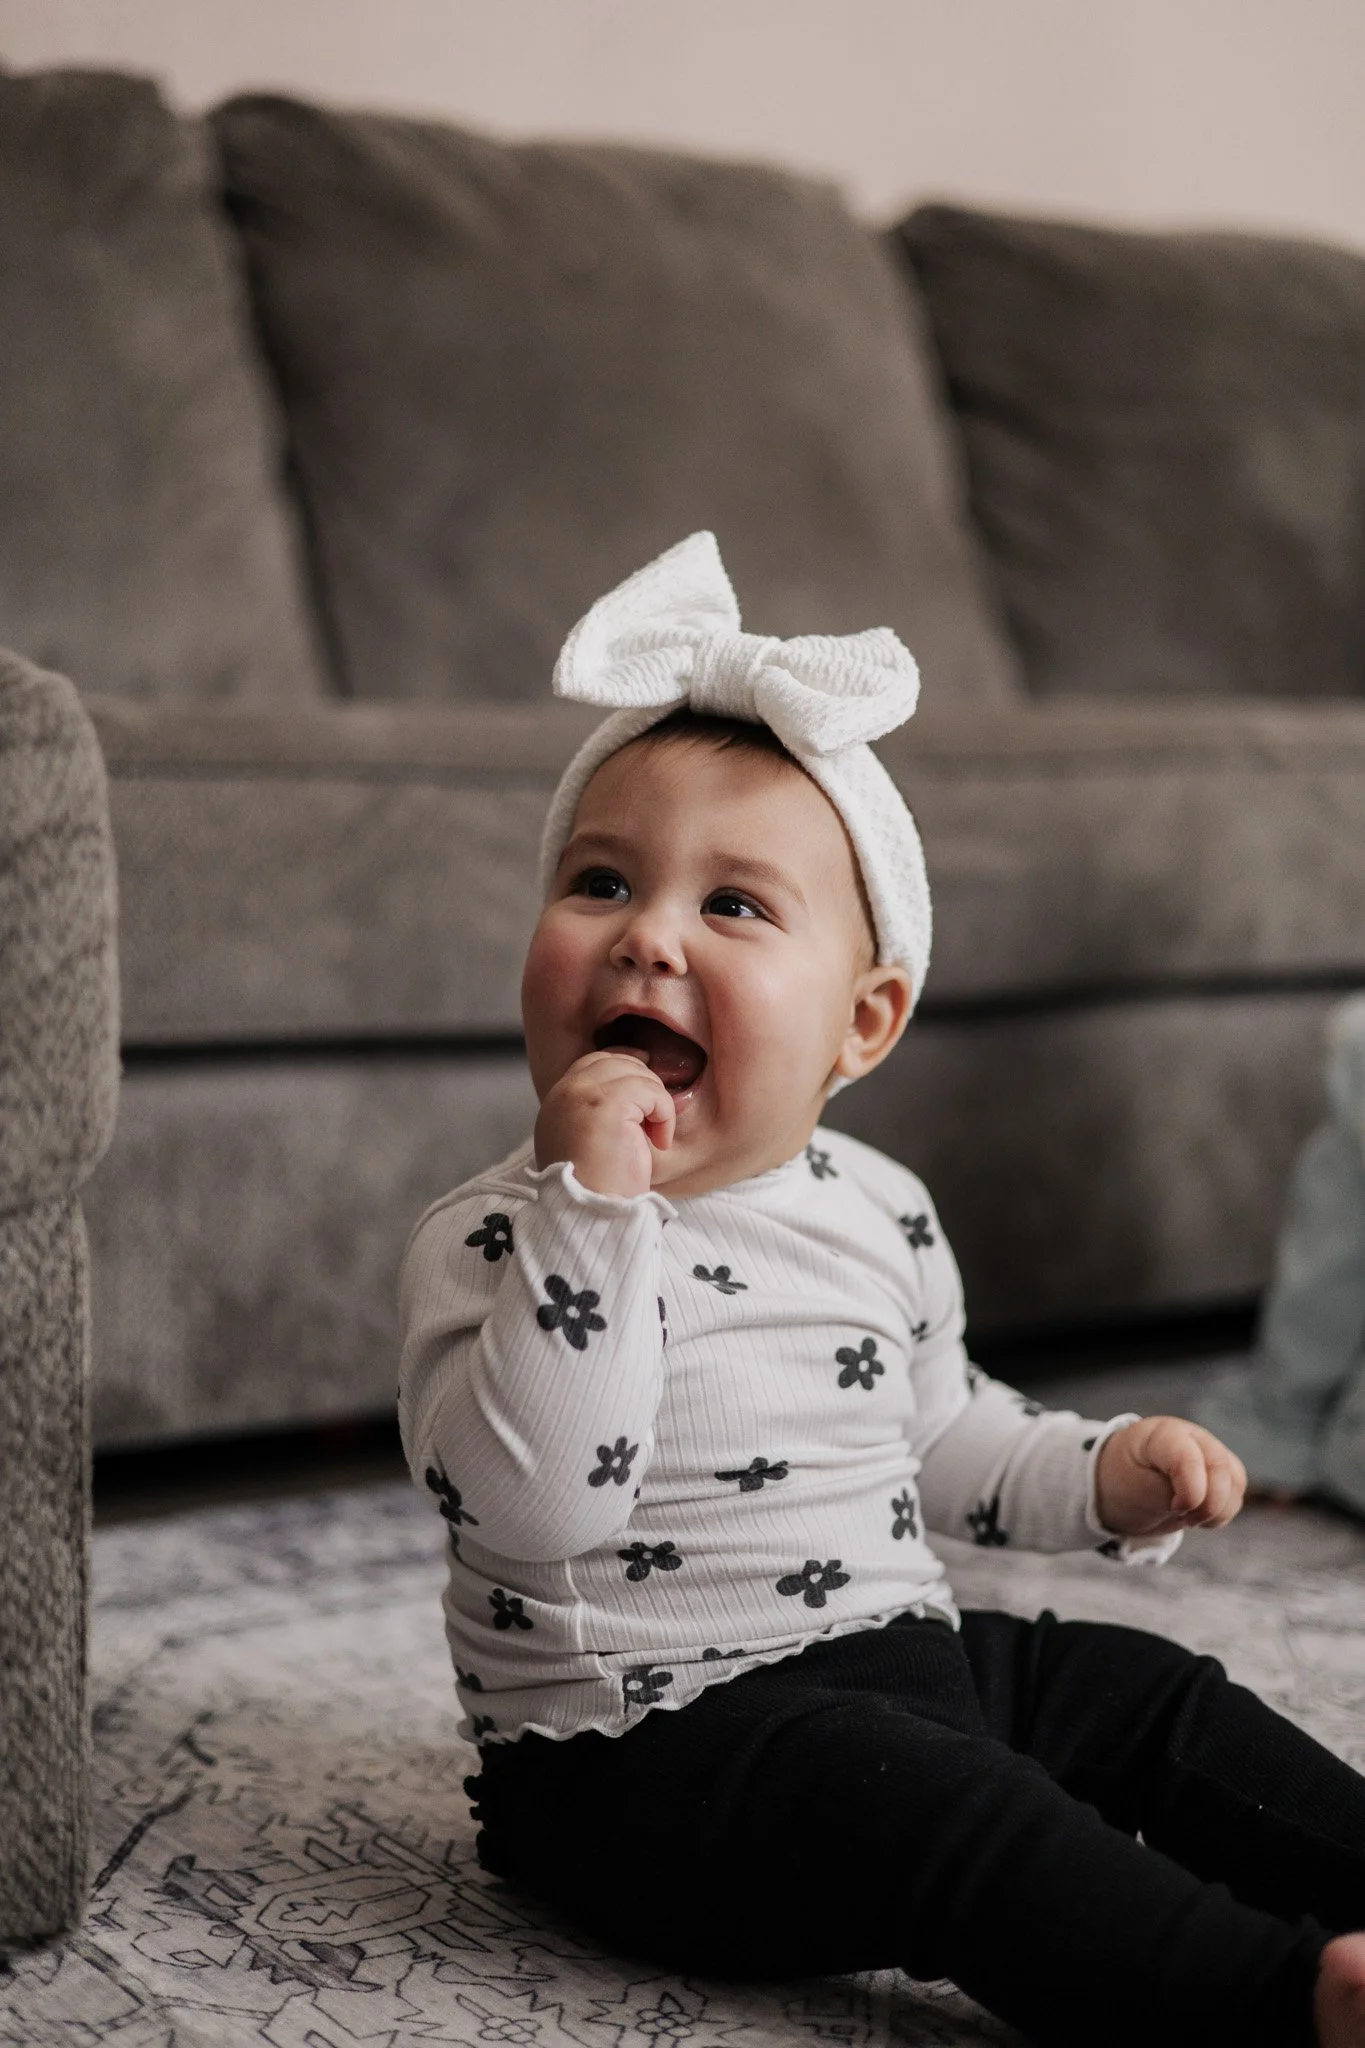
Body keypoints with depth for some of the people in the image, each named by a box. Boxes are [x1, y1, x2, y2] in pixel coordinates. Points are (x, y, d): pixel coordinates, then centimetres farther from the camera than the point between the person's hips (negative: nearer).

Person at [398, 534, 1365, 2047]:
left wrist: (1101, 1476, 9)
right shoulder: (488, 1242, -14)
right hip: (646, 1739, -8)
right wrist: (591, 1208, -34)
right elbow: (526, 1504, -30)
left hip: (899, 1649, 8)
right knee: (949, 1809, -27)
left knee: (1155, 1699, 7)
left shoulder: (878, 1212, 7)